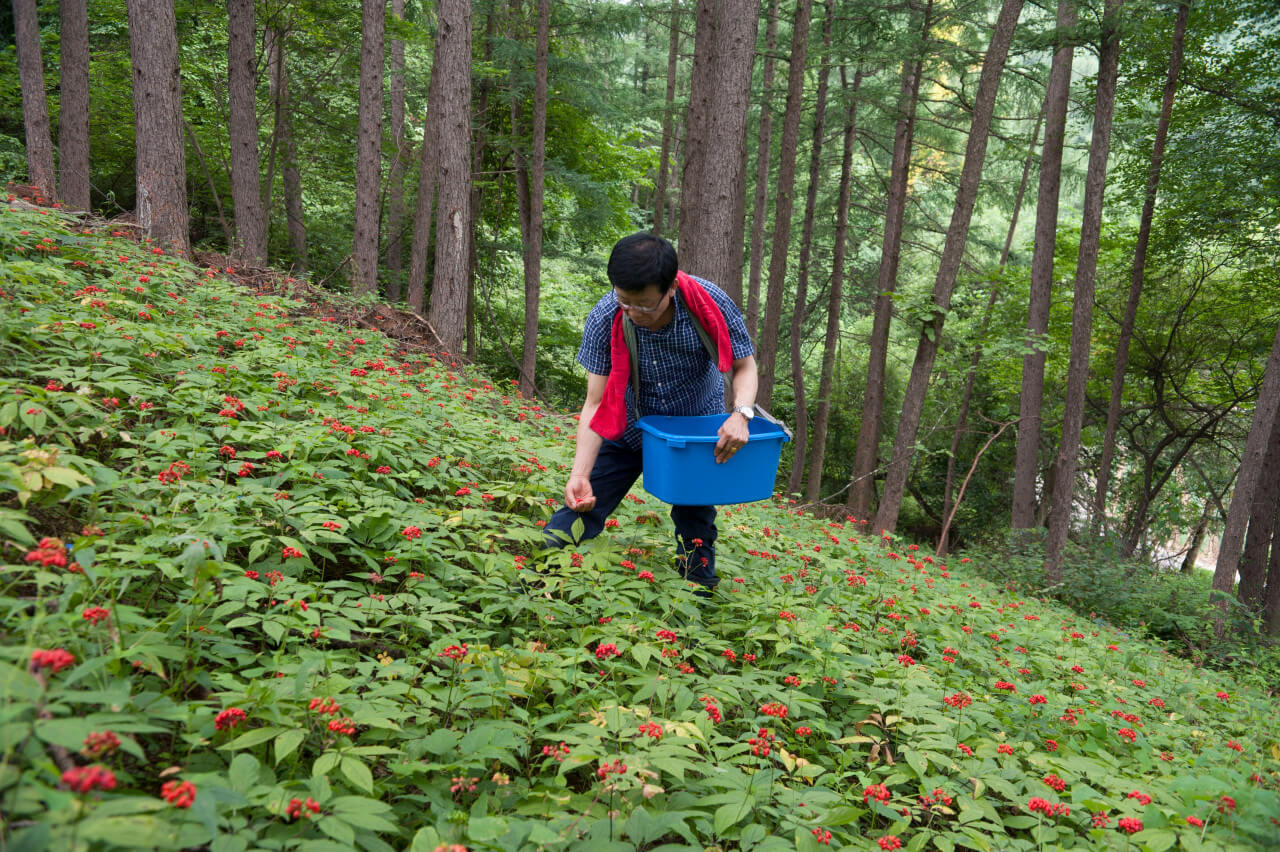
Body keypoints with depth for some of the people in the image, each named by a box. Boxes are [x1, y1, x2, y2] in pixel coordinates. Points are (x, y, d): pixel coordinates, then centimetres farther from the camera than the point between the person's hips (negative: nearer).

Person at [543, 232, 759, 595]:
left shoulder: (711, 305, -28)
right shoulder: (604, 319, -28)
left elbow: (744, 366, -14)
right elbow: (596, 403, -24)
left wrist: (741, 413, -35)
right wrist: (579, 475, -34)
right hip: (629, 428, 0)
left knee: (696, 527, 6)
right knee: (580, 508, -6)